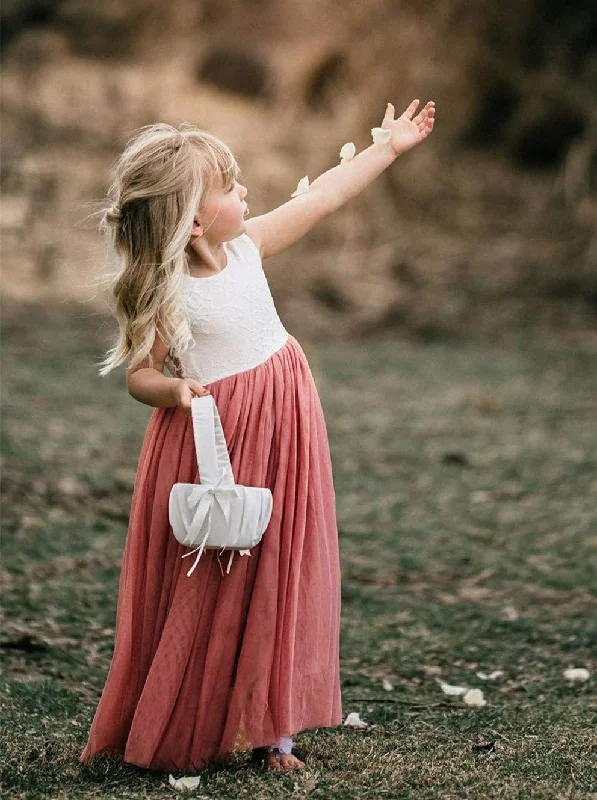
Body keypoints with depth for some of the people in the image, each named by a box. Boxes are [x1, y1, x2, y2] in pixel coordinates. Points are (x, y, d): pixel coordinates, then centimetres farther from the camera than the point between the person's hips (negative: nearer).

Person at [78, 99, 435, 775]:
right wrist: (175, 391, -33)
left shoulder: (247, 244, 0)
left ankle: (263, 725, 19)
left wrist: (387, 147, 16)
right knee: (206, 590, 2)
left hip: (282, 428, 7)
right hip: (218, 442, -7)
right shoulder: (171, 294, -19)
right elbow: (139, 374, -12)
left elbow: (320, 197, 10)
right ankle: (165, 733, 17)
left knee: (277, 577, 9)